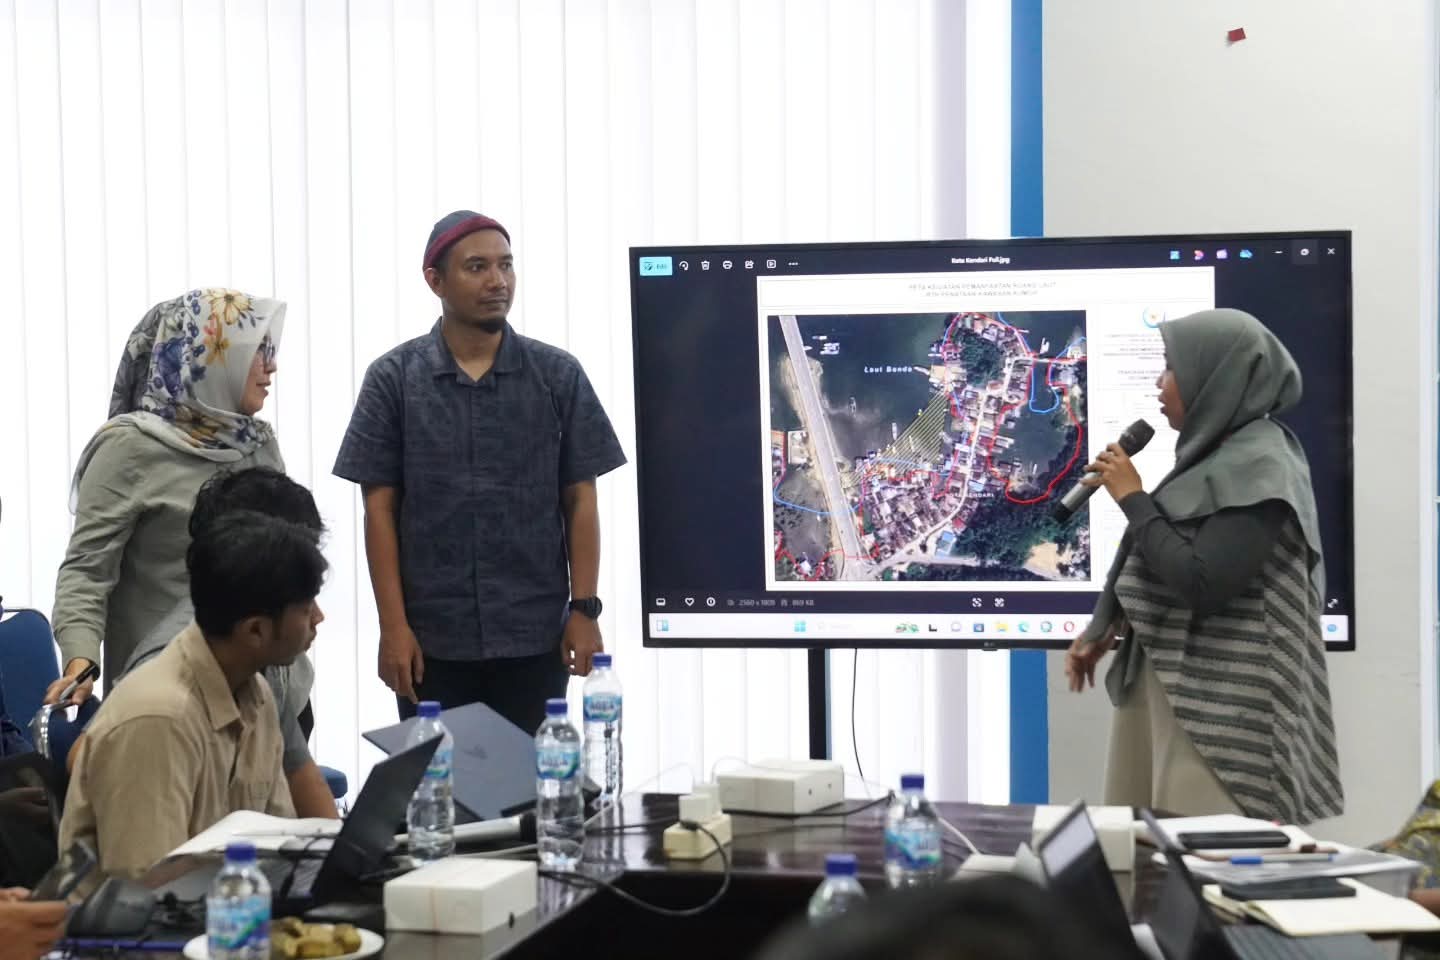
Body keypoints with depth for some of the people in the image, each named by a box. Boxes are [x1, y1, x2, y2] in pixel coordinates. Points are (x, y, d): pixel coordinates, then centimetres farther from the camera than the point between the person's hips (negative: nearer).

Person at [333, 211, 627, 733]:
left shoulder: (558, 375, 3)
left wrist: (584, 609, -3)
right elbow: (380, 508, 0)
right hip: (431, 638, -1)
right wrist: (393, 625, -6)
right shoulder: (393, 379, 0)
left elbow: (580, 499, 5)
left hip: (535, 635, 1)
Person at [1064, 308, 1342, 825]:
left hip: (1217, 696, -9)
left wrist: (1132, 498, -14)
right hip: (1170, 676, 9)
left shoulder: (1257, 465, -16)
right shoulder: (1217, 451, 11)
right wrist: (1103, 628, 14)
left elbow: (1201, 583, -23)